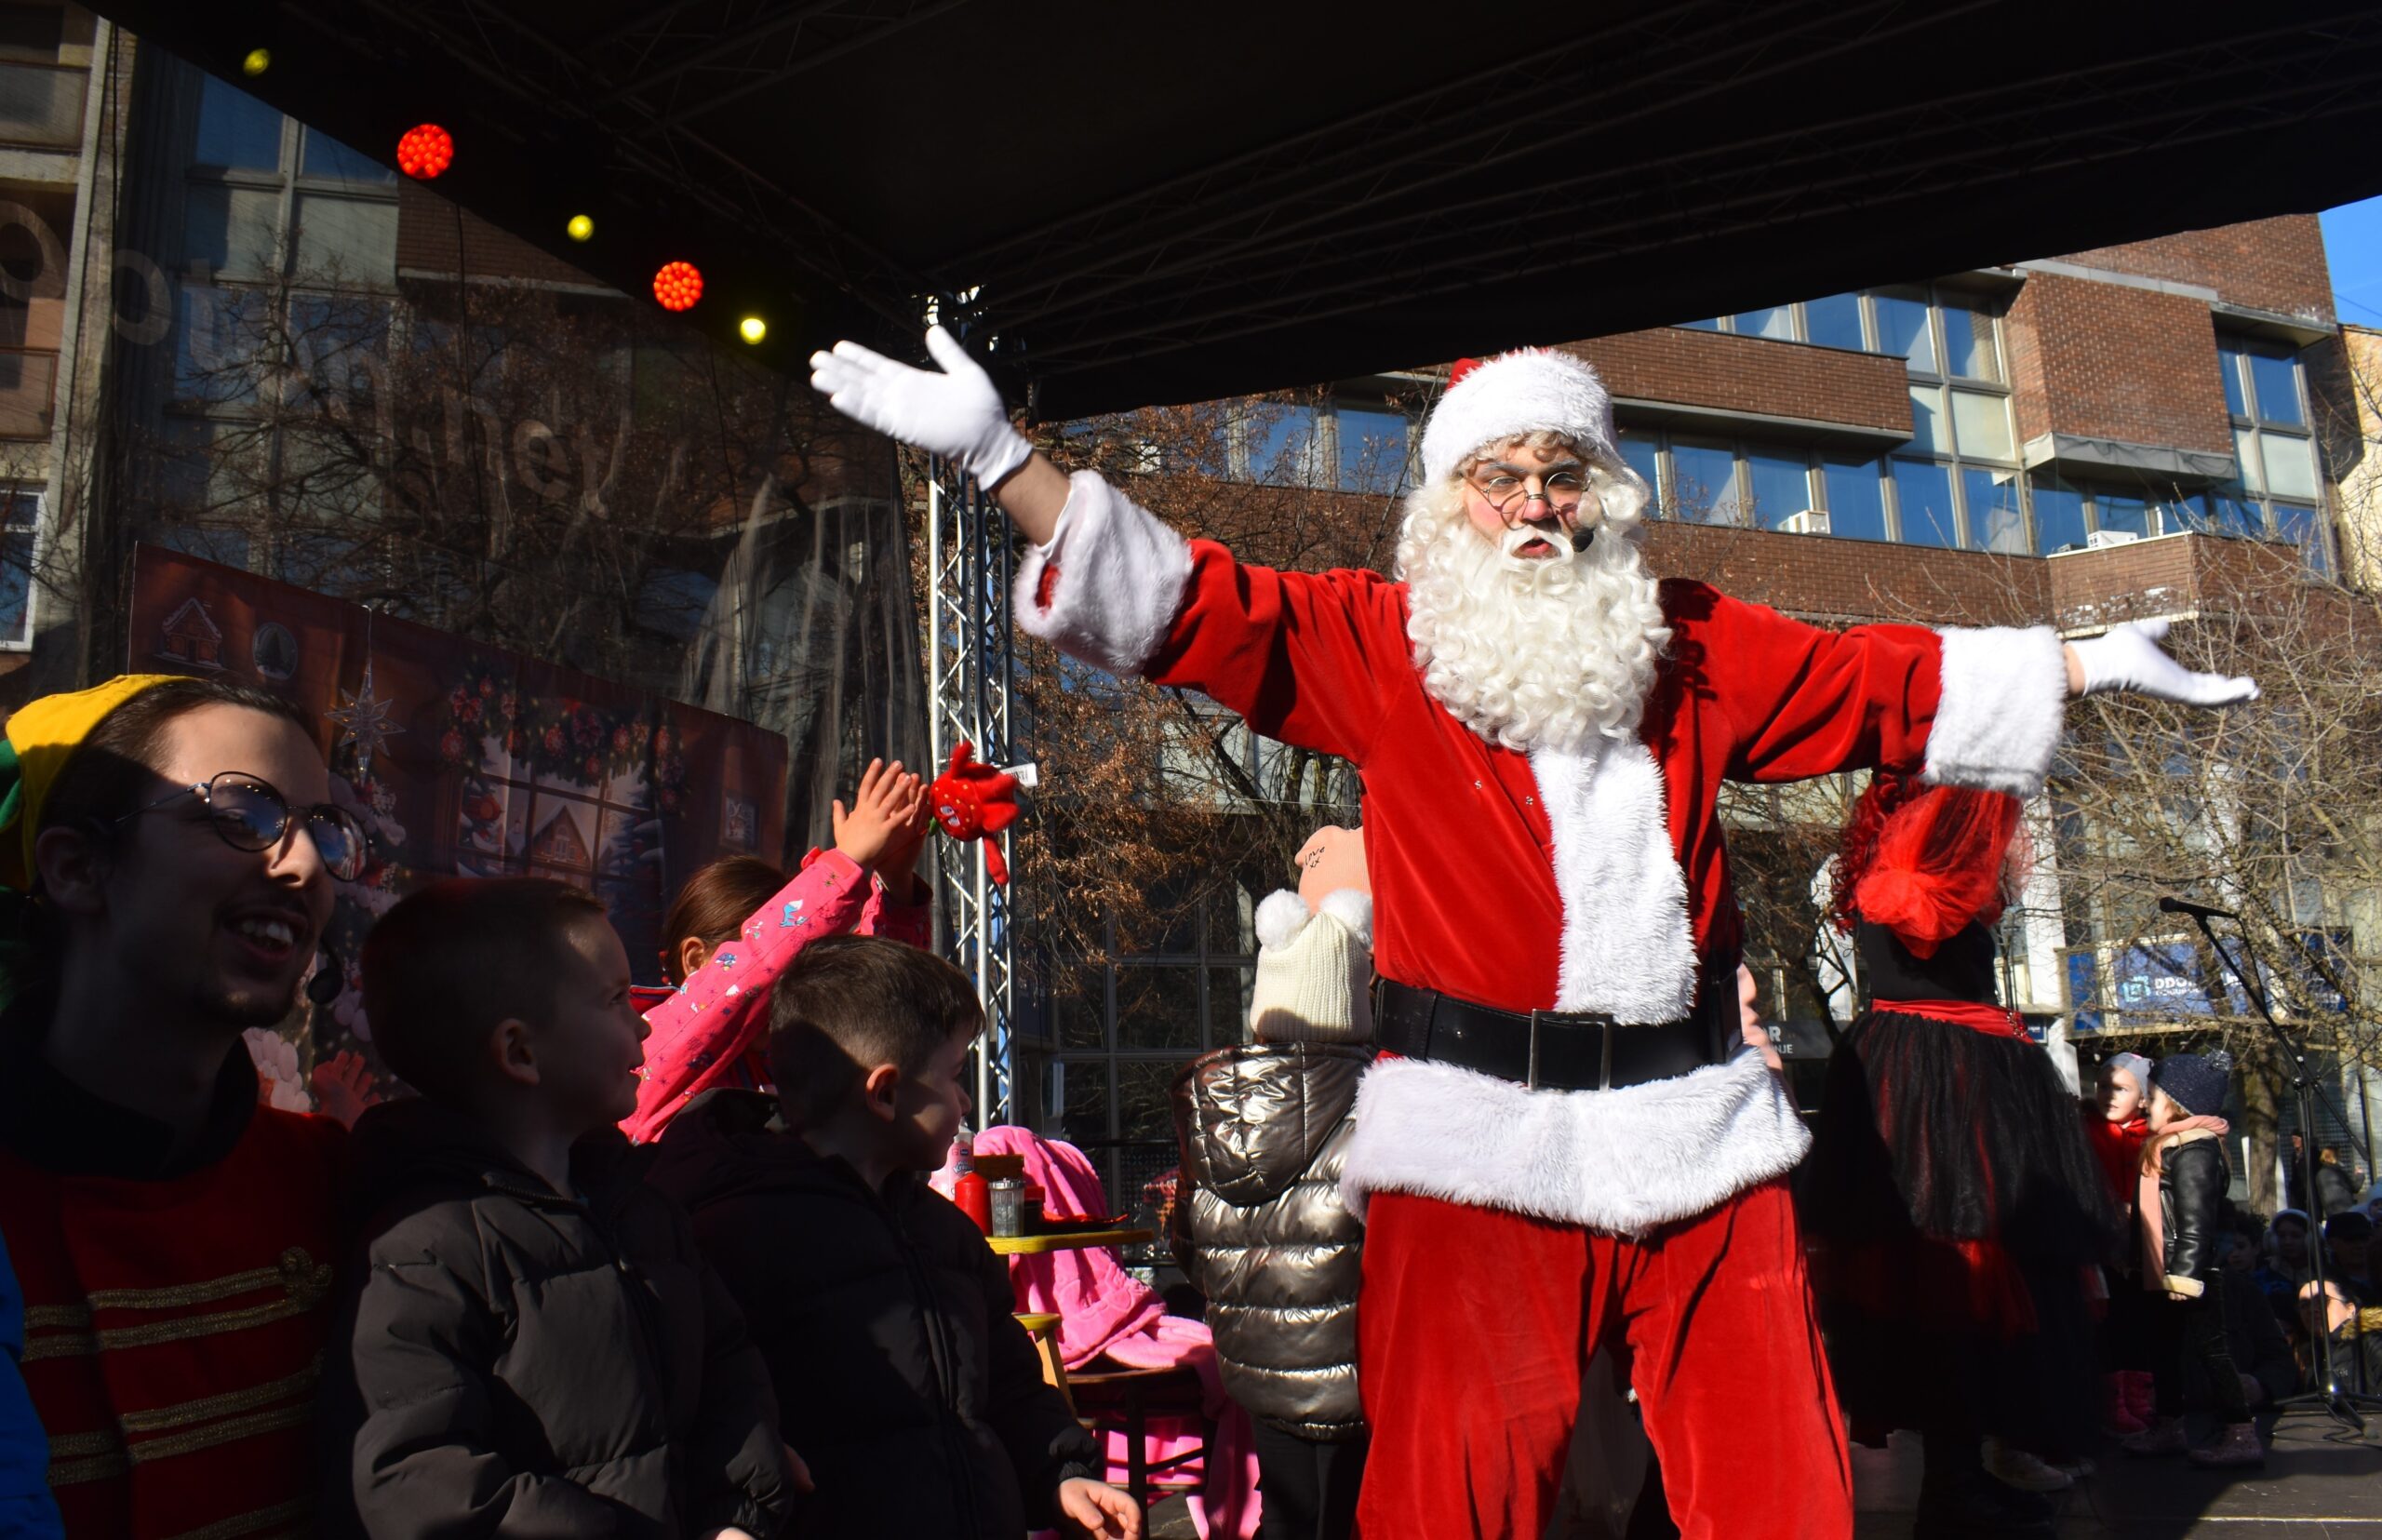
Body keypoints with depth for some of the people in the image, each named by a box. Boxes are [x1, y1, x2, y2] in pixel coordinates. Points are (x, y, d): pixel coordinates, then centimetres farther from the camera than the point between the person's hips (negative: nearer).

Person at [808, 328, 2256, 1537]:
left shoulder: (1691, 643, 14)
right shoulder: (1381, 644, 4)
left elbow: (1888, 684, 23)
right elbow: (1191, 606, -5)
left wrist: (2090, 663, 28)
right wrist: (999, 453, -13)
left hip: (1704, 1129, 4)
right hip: (1479, 1137, -3)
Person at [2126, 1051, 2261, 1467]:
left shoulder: (2193, 1149, -18)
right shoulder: (2172, 1145, 14)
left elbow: (2195, 1219, -24)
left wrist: (2186, 1273, -26)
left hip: (2191, 1271, -11)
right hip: (2166, 1273, 11)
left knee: (2208, 1348, -5)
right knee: (2165, 1347, 16)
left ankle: (2242, 1435, 1)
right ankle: (2168, 1428, 26)